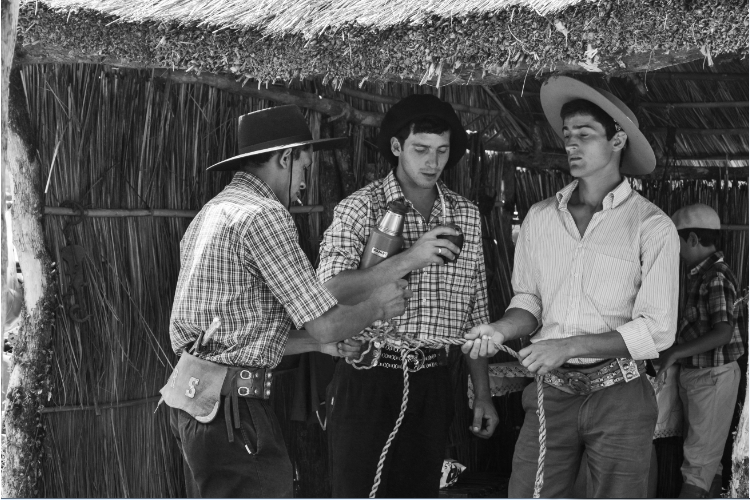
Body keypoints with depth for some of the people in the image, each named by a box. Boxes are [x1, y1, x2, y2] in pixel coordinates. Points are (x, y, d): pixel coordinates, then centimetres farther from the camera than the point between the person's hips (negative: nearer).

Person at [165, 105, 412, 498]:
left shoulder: (213, 211, 17)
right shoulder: (263, 215, -14)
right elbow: (325, 324, -15)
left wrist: (318, 344, 20)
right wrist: (377, 306, 4)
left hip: (191, 400, 10)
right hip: (232, 406, -10)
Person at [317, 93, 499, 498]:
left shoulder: (466, 215, 10)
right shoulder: (361, 208, -5)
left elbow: (475, 313, 14)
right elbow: (329, 290, -19)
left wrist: (483, 393, 12)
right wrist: (408, 259, -25)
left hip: (431, 384, 4)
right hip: (367, 383, -4)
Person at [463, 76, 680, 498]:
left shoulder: (652, 227, -7)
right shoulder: (540, 218, 7)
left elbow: (657, 331, -11)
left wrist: (570, 345, -17)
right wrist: (501, 329, -7)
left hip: (619, 395, -3)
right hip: (552, 391, 3)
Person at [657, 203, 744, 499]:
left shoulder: (716, 278, -19)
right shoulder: (699, 275, 9)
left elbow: (723, 333, -28)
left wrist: (675, 353, -26)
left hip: (713, 376, -9)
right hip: (692, 373, 9)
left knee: (700, 455, -4)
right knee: (707, 450, 16)